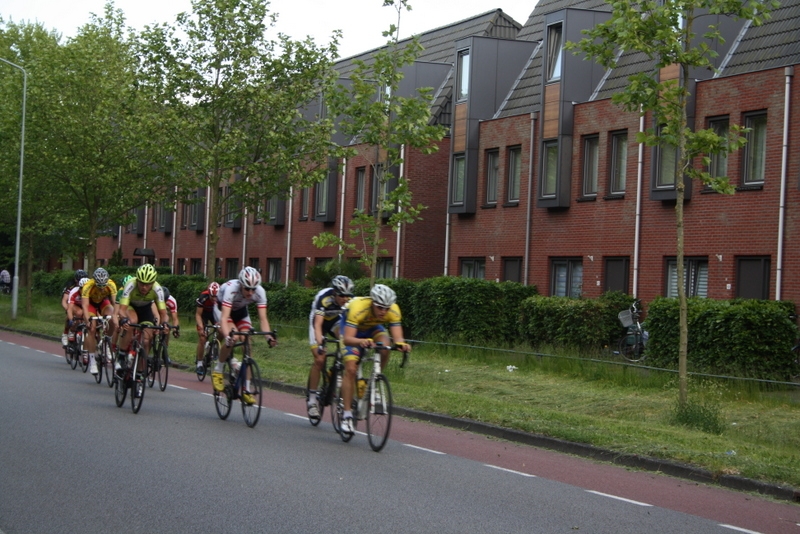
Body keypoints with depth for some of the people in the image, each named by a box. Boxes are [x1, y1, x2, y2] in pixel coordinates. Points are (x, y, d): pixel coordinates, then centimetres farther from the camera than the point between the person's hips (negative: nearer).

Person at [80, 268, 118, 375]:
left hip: (103, 302, 2)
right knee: (92, 328, -18)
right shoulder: (88, 286, -36)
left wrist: (116, 316, -43)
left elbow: (114, 302, -29)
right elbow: (85, 306, -39)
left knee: (113, 322, -26)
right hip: (91, 302, -2)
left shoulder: (111, 285, -30)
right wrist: (88, 320, -51)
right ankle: (92, 361, -12)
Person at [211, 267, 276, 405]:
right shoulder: (231, 289, -40)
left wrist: (269, 336, -47)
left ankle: (246, 390, -5)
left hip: (240, 311, 4)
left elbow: (263, 318, -30)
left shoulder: (260, 292, -29)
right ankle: (217, 371, -10)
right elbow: (224, 317, -46)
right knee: (233, 337, -31)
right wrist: (227, 336, -62)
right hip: (221, 308, -4)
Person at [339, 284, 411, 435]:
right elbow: (347, 339, -47)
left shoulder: (393, 310, -31)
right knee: (351, 369, -17)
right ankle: (347, 415, -10)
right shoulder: (358, 308, -41)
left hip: (373, 327, 3)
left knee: (385, 349, -29)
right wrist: (362, 341, -67)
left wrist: (401, 344, -58)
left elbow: (398, 337, -35)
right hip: (352, 327, -3)